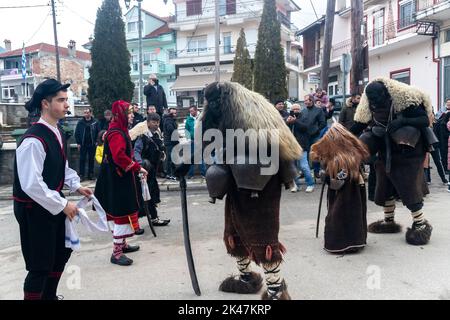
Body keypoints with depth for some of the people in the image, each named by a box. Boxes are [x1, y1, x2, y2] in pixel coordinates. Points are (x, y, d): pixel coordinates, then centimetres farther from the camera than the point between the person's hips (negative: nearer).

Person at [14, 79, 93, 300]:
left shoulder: (56, 133, 4)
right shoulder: (34, 140, -26)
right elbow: (31, 185, -29)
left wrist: (76, 186, 8)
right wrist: (63, 204, -22)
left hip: (52, 203, 10)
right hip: (34, 209, -10)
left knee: (62, 251, 23)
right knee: (40, 266, 2)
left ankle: (49, 296, 45)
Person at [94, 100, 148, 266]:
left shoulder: (120, 130, 14)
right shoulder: (116, 133, -19)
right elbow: (119, 156, -30)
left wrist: (135, 168, 13)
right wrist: (137, 167, -22)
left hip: (120, 177, 11)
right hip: (118, 179, -11)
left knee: (119, 211, 19)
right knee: (122, 212, -6)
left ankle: (122, 243, 33)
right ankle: (116, 253, 1)